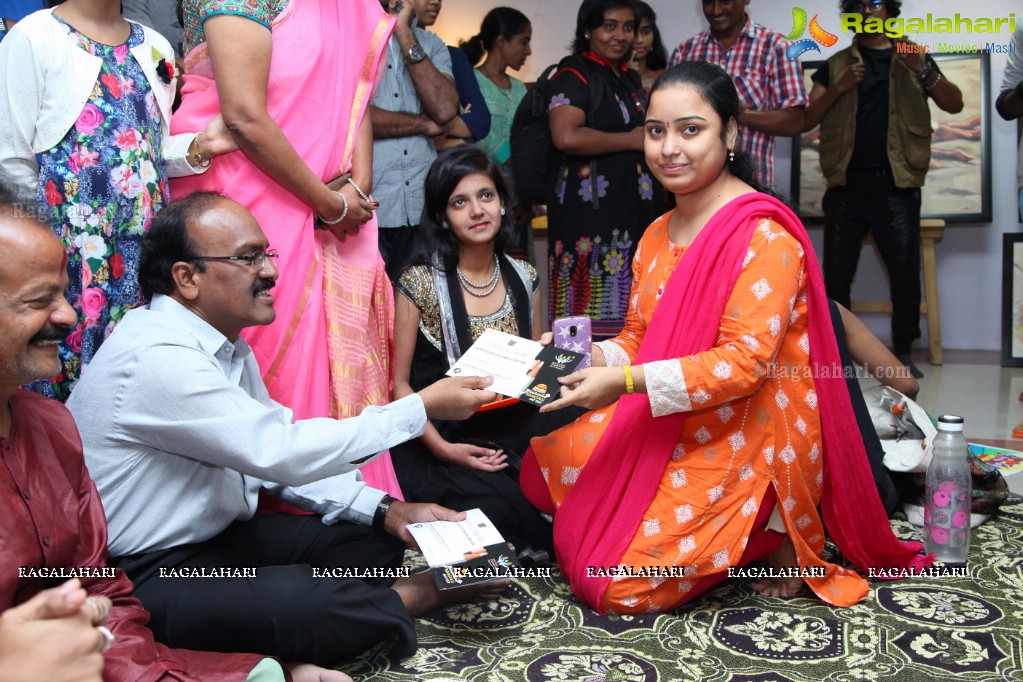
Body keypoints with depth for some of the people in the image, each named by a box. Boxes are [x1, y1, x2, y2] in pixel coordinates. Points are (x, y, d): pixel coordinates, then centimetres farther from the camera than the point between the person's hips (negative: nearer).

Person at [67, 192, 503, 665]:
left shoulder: (228, 348, 7)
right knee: (313, 604, -32)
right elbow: (282, 452, -27)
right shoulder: (157, 357, -23)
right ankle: (421, 593, -3)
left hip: (219, 537, 10)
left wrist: (387, 511, -5)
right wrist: (424, 407, -20)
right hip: (148, 574, -9)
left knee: (376, 536, 5)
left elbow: (280, 461, 9)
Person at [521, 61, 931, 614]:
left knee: (619, 586, -12)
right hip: (665, 434, 9)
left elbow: (745, 362, -23)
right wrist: (592, 358, -10)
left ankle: (767, 534, 6)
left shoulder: (765, 235, -16)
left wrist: (627, 382, -30)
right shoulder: (658, 234, 11)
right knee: (543, 472, 0)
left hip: (745, 447, -8)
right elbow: (638, 339, 12)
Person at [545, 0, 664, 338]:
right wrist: (632, 140, -12)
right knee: (590, 312, -8)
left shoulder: (631, 78, 20)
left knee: (626, 308, 7)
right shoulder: (573, 74, -5)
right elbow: (566, 137, -22)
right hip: (589, 209, -8)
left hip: (634, 208, 8)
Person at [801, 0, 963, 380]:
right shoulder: (835, 65, 13)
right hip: (846, 183, 1)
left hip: (896, 184, 0)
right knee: (836, 274, 2)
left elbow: (955, 105, 3)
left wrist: (923, 70, -12)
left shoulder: (914, 58, 14)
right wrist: (839, 88, -11)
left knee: (905, 273, -2)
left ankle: (903, 354, 8)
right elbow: (805, 121, 4)